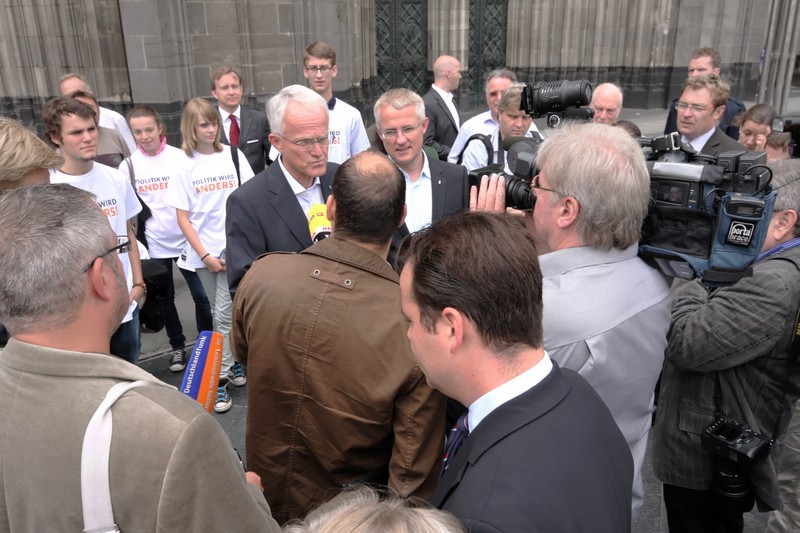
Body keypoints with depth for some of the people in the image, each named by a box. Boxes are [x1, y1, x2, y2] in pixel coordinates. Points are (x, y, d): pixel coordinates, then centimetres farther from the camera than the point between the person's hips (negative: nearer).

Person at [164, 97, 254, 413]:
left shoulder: (233, 156, -1)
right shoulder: (184, 165, -1)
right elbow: (182, 217, -1)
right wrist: (205, 254, -8)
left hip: (233, 246, -1)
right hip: (202, 251, 1)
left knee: (223, 313, -3)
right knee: (220, 312, 12)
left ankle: (220, 376, 9)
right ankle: (234, 364, 26)